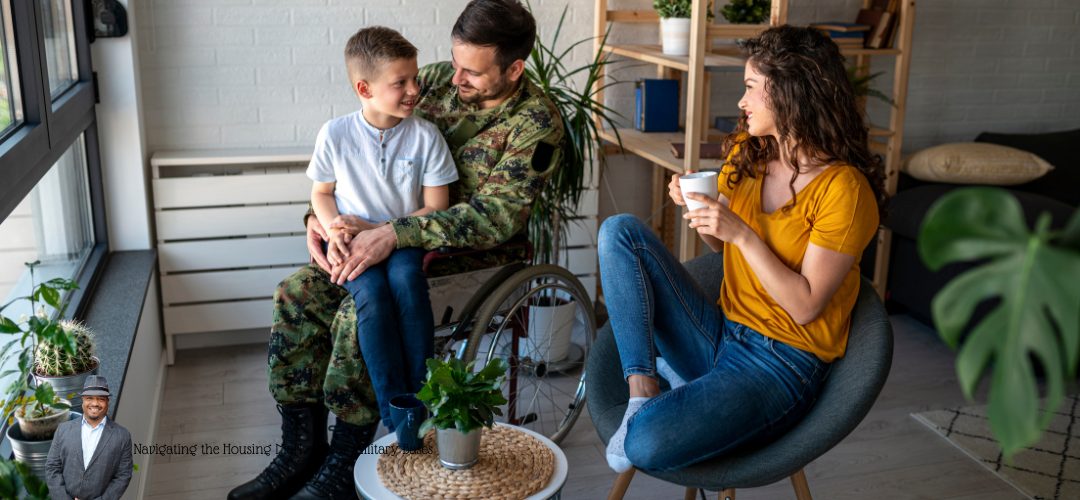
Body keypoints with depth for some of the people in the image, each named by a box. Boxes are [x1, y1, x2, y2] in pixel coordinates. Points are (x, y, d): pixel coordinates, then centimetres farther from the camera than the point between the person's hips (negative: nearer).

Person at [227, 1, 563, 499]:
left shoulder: (536, 123, -15)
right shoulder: (436, 79, 2)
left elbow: (497, 215, -25)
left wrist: (395, 234, -33)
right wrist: (320, 217, -9)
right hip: (394, 237, 7)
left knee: (359, 314, -29)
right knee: (296, 294, -11)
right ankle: (300, 452, 2)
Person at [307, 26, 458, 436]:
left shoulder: (425, 135, -4)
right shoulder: (335, 134, -2)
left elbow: (436, 209, -4)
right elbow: (321, 193, 11)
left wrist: (374, 230, -13)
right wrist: (334, 230, -10)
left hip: (404, 239, 0)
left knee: (405, 277, -34)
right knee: (372, 292, -31)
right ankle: (397, 417, -25)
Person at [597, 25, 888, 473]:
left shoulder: (844, 189, -15)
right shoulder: (746, 155, 5)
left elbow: (806, 306, -17)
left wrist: (742, 234, -23)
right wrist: (697, 209, -4)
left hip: (781, 363, -7)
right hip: (718, 334, 7)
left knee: (646, 445, -31)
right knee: (620, 231, -10)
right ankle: (642, 386, -14)